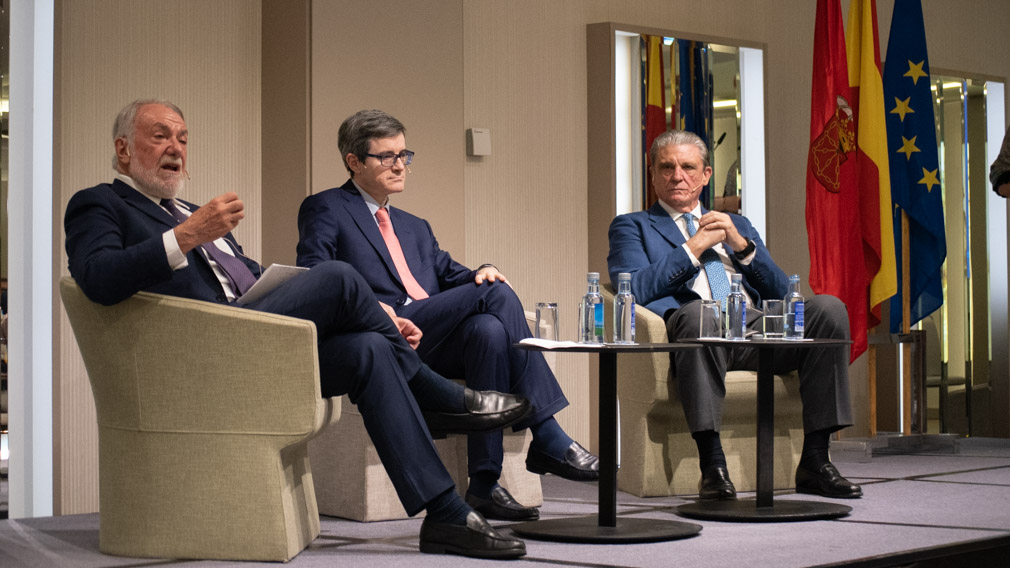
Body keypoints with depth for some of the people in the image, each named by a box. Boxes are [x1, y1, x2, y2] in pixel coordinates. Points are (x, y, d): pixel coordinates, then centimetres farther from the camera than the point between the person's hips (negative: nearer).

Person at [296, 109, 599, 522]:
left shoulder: (415, 227, 34)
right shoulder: (325, 210, 12)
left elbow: (449, 272, 21)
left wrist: (480, 272, -4)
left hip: (436, 342, 6)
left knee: (488, 328, -31)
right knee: (496, 295, -24)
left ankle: (484, 485, -32)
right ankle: (548, 439, -25)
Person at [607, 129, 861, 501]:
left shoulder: (737, 225, 32)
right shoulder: (632, 226, 20)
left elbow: (779, 291, 20)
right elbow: (633, 291, 0)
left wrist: (741, 244, 5)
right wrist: (695, 246, -1)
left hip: (757, 327, 5)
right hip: (696, 331, -4)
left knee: (828, 307, -23)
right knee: (695, 312, -40)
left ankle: (815, 460, -23)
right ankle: (712, 466, -40)